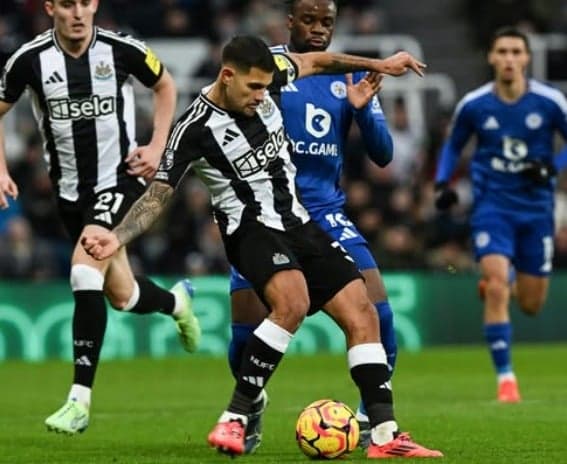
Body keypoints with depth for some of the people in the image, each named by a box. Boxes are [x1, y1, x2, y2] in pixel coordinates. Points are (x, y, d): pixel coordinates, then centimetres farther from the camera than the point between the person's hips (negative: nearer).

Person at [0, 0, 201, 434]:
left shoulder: (122, 49, -13)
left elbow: (165, 85, 8)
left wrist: (157, 147, -1)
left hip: (120, 179, -3)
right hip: (70, 190, 3)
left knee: (85, 270, -25)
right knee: (122, 296, 11)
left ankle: (81, 399, -21)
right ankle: (176, 301, 50)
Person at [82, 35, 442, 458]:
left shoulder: (265, 81, -3)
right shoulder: (196, 128, -17)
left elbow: (314, 62, 18)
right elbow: (157, 197, -12)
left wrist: (377, 65, 21)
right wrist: (118, 237, -27)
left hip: (298, 222, 7)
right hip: (252, 229, -7)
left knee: (362, 313, -1)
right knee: (293, 303, -35)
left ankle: (385, 434, 1)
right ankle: (233, 421, -30)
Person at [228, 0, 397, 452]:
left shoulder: (351, 77, 5)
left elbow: (383, 155, 3)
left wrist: (362, 109, -15)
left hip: (326, 212, 2)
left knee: (376, 313, -14)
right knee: (248, 333, -4)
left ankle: (372, 417, 4)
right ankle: (251, 408, 28)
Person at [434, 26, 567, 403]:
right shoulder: (473, 105, -5)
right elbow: (453, 146, 12)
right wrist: (443, 184, -3)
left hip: (536, 209, 1)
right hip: (492, 206, -1)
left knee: (531, 305, 8)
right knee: (497, 289, -21)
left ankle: (493, 284, 45)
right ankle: (505, 377, -13)